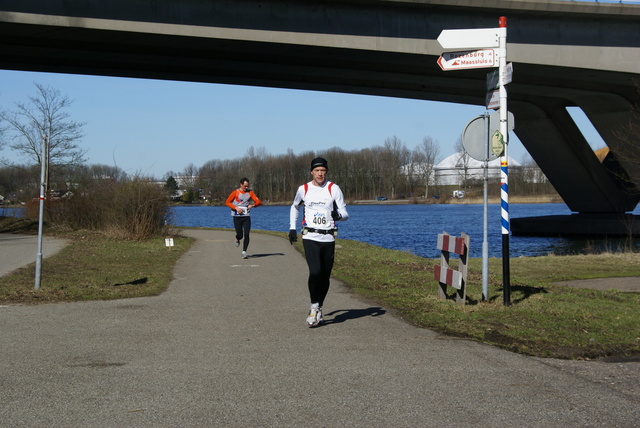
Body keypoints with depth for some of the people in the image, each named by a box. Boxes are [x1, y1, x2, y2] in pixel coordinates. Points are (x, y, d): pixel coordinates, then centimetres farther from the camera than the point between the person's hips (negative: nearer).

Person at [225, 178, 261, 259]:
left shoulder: (250, 193, 5)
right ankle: (237, 239, 32)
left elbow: (258, 202, 5)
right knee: (240, 235, -5)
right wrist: (236, 208, -16)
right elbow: (227, 202, -2)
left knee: (246, 234, -9)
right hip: (237, 216, -2)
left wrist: (252, 205, -17)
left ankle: (244, 252, -3)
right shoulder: (235, 192, -3)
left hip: (246, 216, 2)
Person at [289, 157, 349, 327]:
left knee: (325, 277, 5)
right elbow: (295, 207, 25)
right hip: (310, 237, -1)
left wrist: (338, 215, -24)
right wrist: (292, 228, 17)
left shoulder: (333, 188, 0)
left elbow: (345, 213, -1)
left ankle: (319, 309, 23)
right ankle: (314, 307, -3)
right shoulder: (303, 189, 5)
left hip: (328, 238, 1)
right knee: (315, 272, -19)